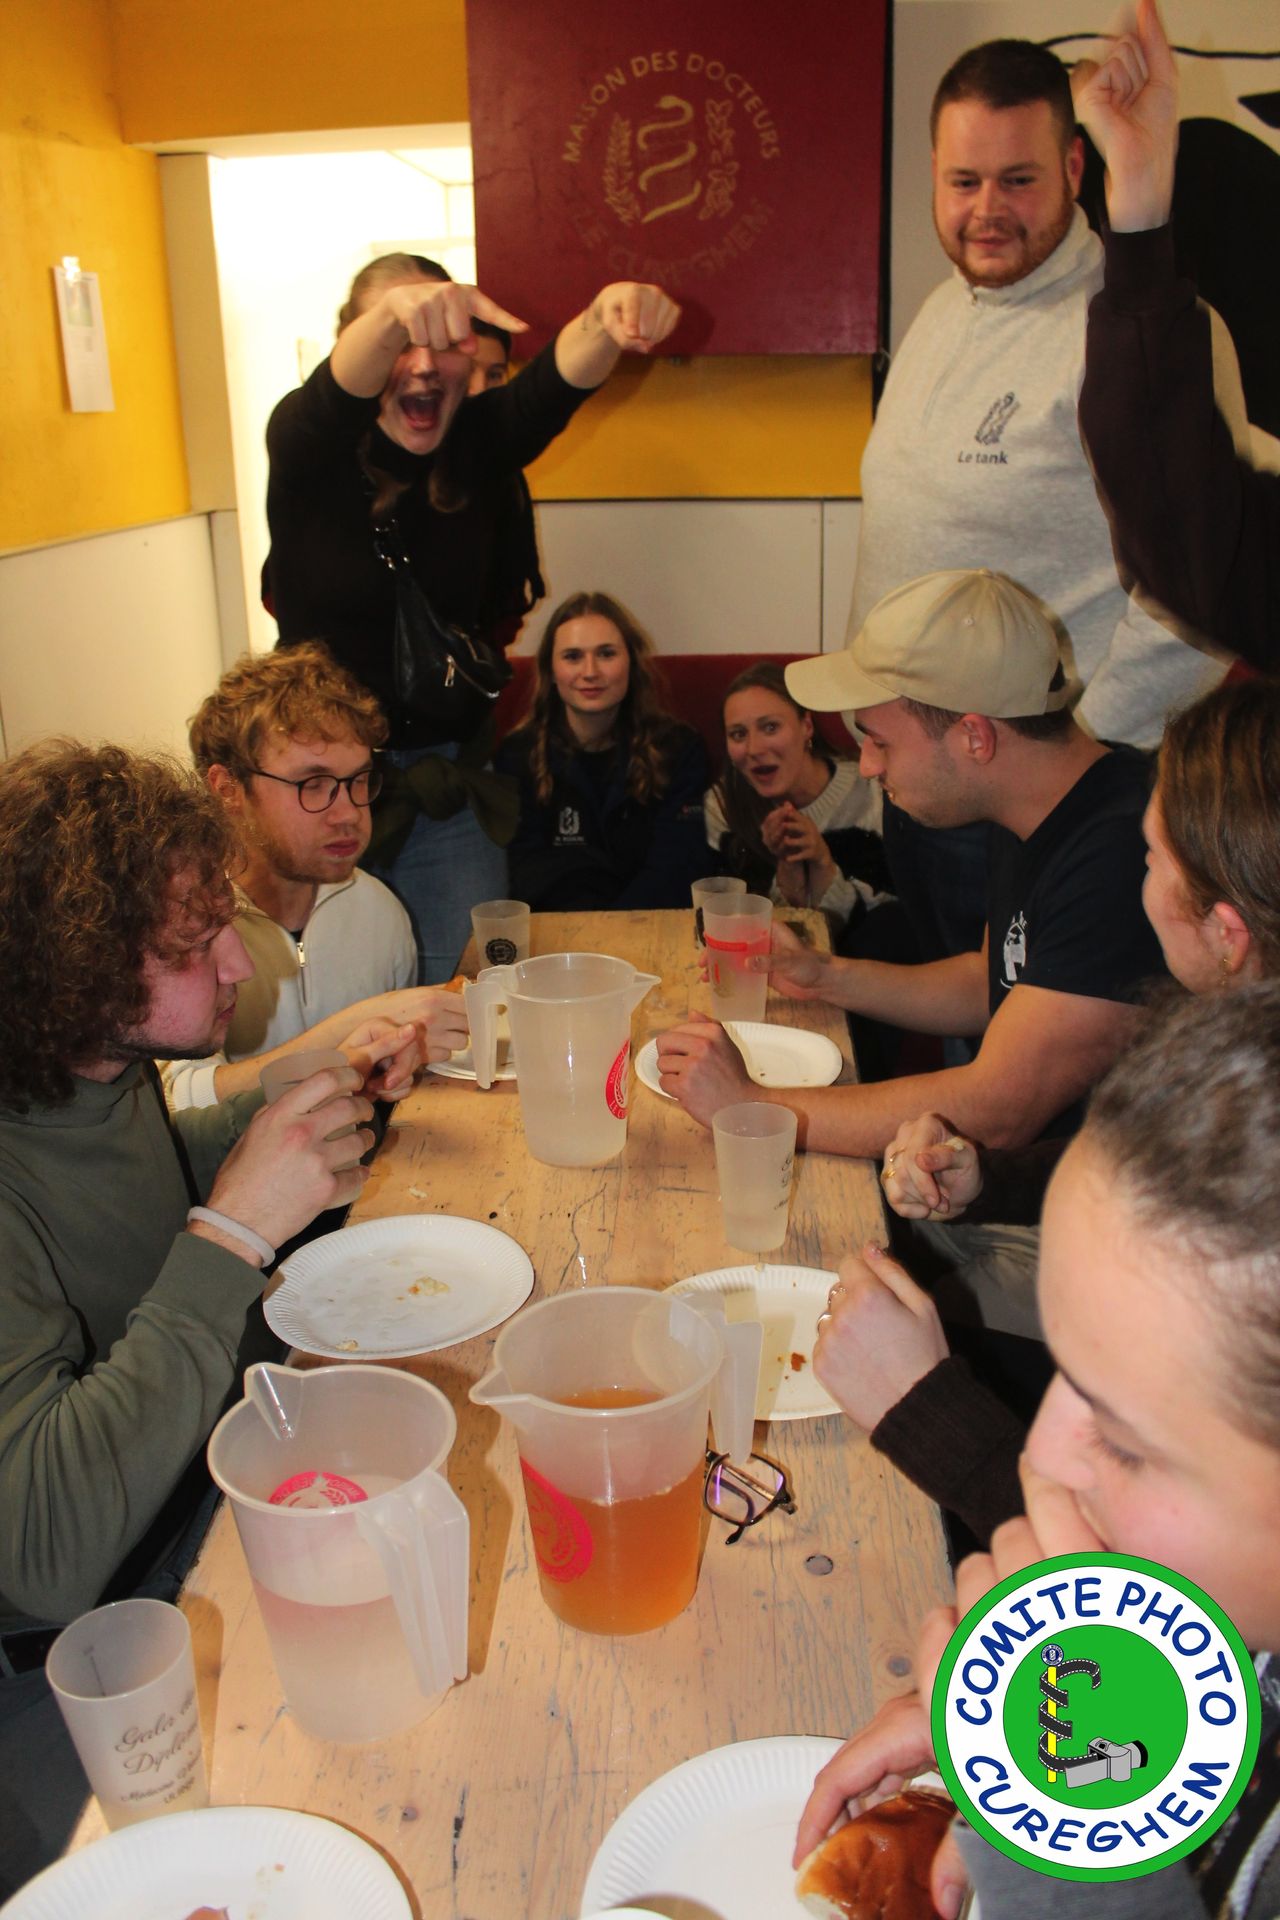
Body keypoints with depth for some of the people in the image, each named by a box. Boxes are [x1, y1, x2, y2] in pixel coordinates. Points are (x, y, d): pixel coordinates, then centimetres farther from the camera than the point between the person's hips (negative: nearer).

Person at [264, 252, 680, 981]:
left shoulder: (478, 442, -1)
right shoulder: (309, 448, -7)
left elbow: (555, 383, -19)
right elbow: (333, 397, -29)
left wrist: (605, 322, -43)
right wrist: (395, 315, -50)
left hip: (450, 781, 2)